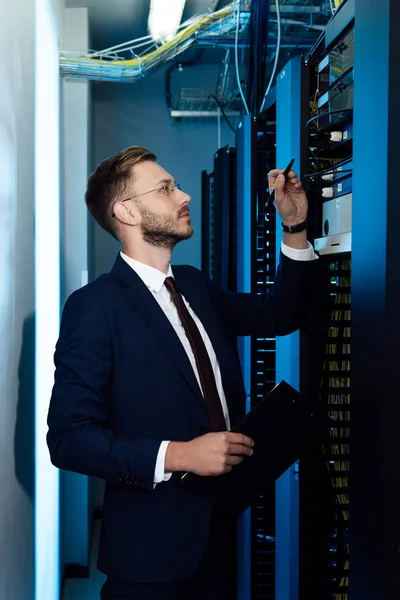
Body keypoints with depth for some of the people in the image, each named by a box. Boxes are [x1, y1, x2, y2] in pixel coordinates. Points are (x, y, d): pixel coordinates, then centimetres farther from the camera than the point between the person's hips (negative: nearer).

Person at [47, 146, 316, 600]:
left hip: (219, 528, 7)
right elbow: (68, 437, -20)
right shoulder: (95, 306, -17)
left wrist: (296, 226, 7)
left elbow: (279, 315, 17)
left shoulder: (194, 285, 7)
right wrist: (177, 455, -27)